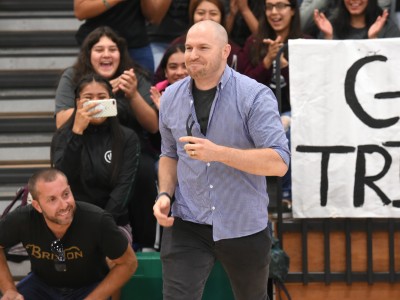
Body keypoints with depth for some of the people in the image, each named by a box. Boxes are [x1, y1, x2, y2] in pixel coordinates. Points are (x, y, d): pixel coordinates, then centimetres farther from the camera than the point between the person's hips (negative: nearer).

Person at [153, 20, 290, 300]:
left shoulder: (255, 96, -13)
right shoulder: (171, 97, 4)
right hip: (186, 225, 3)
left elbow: (279, 162, -20)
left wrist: (217, 152, -29)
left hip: (244, 226, -2)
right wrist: (165, 194, 1)